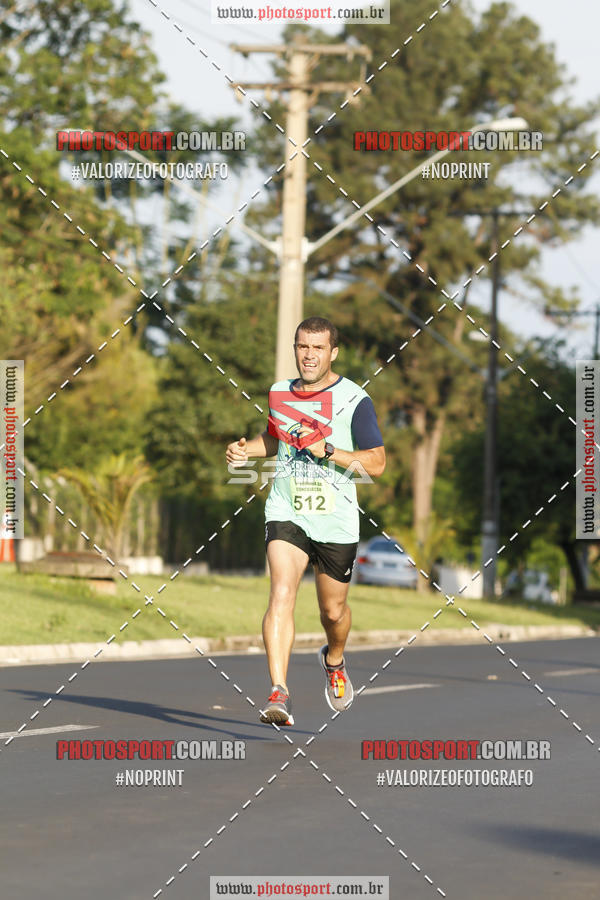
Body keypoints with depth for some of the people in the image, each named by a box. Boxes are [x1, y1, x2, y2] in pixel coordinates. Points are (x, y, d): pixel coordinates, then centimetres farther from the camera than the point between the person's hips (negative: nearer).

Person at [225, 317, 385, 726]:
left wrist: (326, 450, -21)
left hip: (336, 519, -1)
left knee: (333, 610, 13)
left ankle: (334, 660, 49)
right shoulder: (280, 393, 7)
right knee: (282, 593, -21)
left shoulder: (355, 400, -7)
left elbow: (376, 463, -11)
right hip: (287, 512, 2)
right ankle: (280, 694, -29)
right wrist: (246, 449, 8)